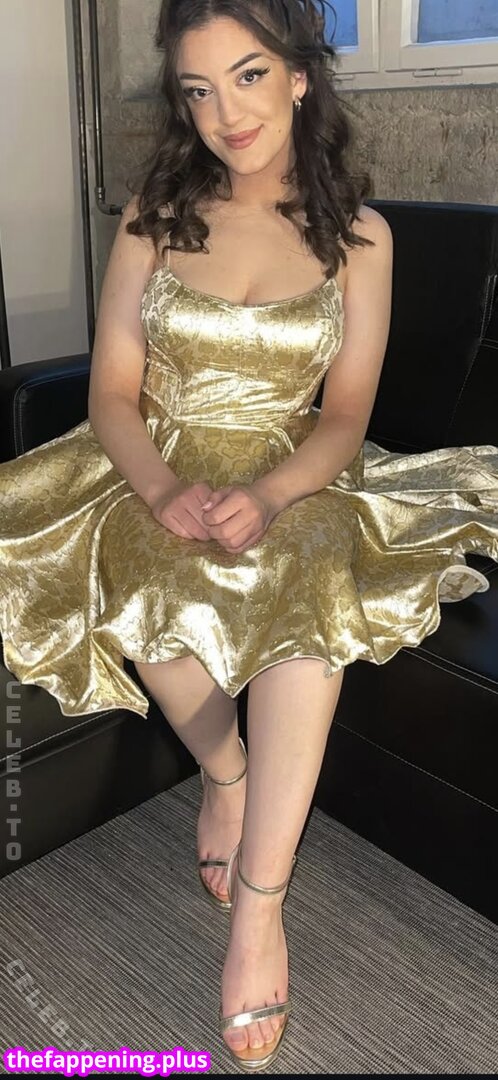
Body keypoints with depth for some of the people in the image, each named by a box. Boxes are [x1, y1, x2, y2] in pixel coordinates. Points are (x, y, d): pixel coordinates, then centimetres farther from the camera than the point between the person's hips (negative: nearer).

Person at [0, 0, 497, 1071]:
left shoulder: (358, 236, 4)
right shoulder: (155, 216, 5)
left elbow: (345, 416, -2)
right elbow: (112, 393, -1)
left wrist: (267, 495, -23)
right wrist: (165, 490, -22)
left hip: (289, 480, -1)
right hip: (153, 472, 2)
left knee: (314, 576, -34)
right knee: (137, 576, -31)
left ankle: (260, 906, -27)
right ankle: (225, 770, -3)